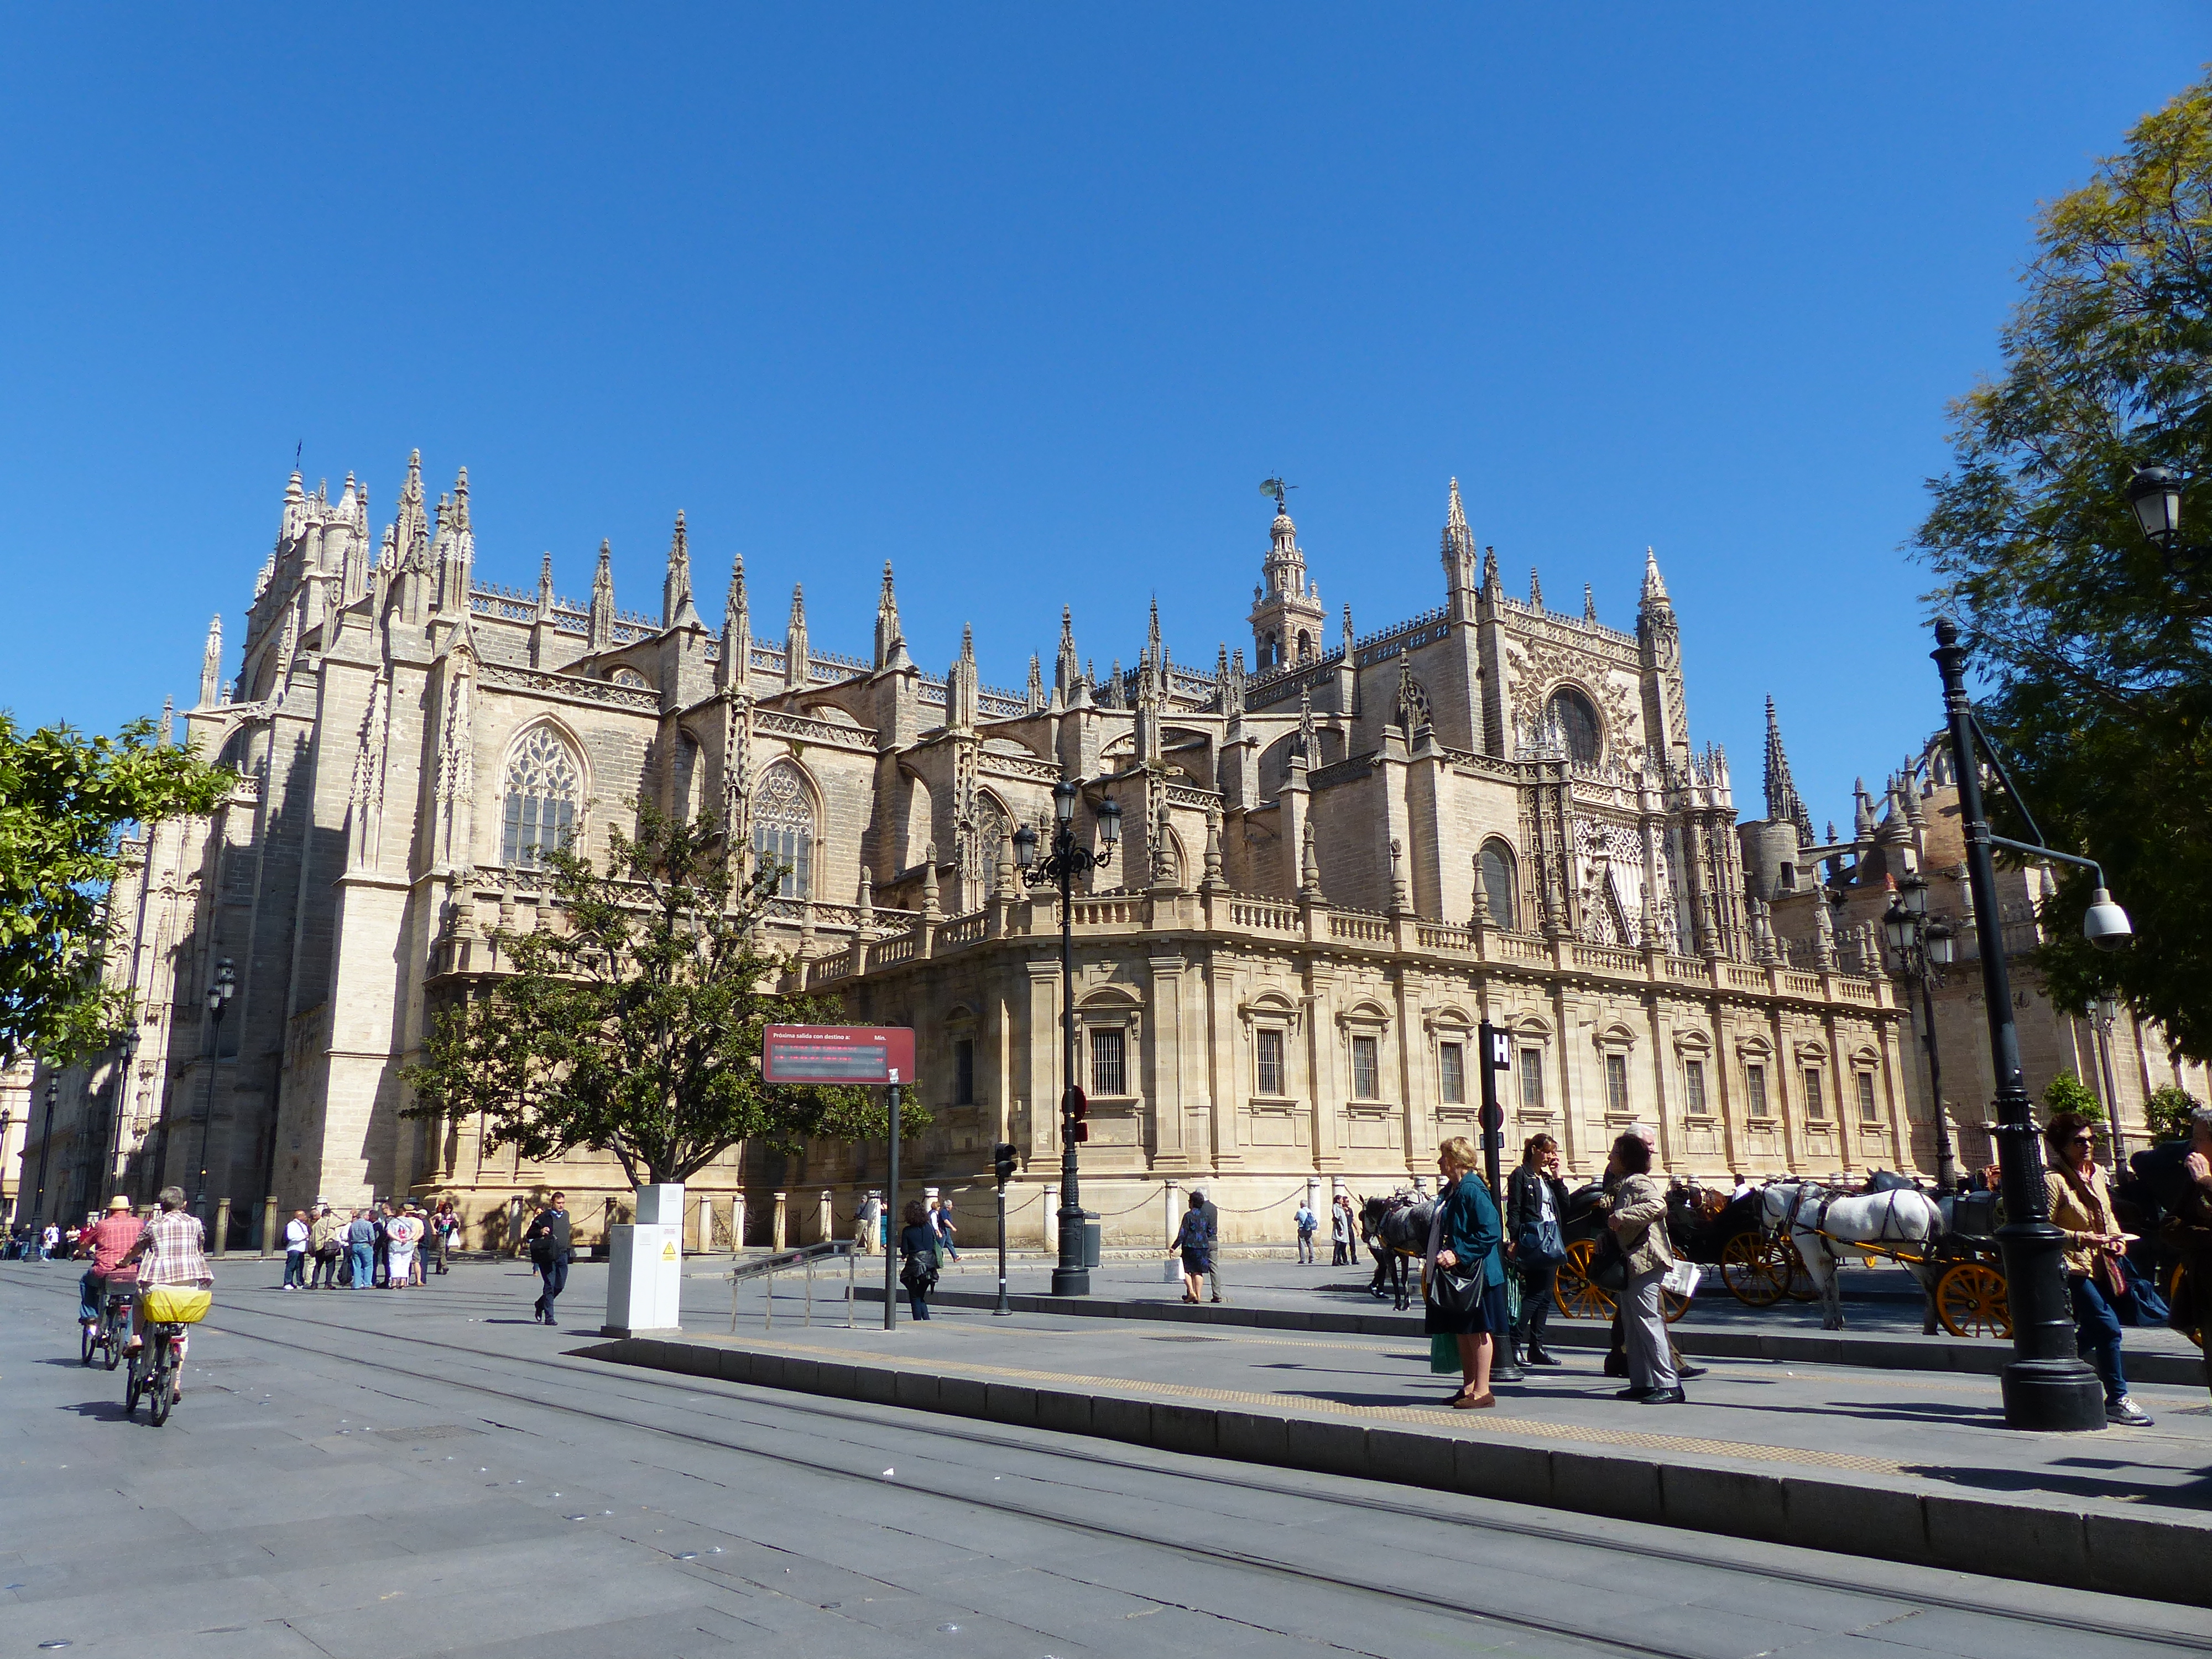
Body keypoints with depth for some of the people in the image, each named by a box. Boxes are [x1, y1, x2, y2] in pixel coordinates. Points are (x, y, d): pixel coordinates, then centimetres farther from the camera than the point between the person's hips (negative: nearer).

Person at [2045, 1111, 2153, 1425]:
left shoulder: (2098, 1174, 10)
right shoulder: (2053, 1179, -14)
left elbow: (2107, 1215, 23)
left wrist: (2117, 1238, 5)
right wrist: (2083, 1238, -22)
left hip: (2100, 1266, 8)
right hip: (2073, 1266, -8)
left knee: (2091, 1331, 14)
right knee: (2108, 1326, -13)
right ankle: (2117, 1399, -4)